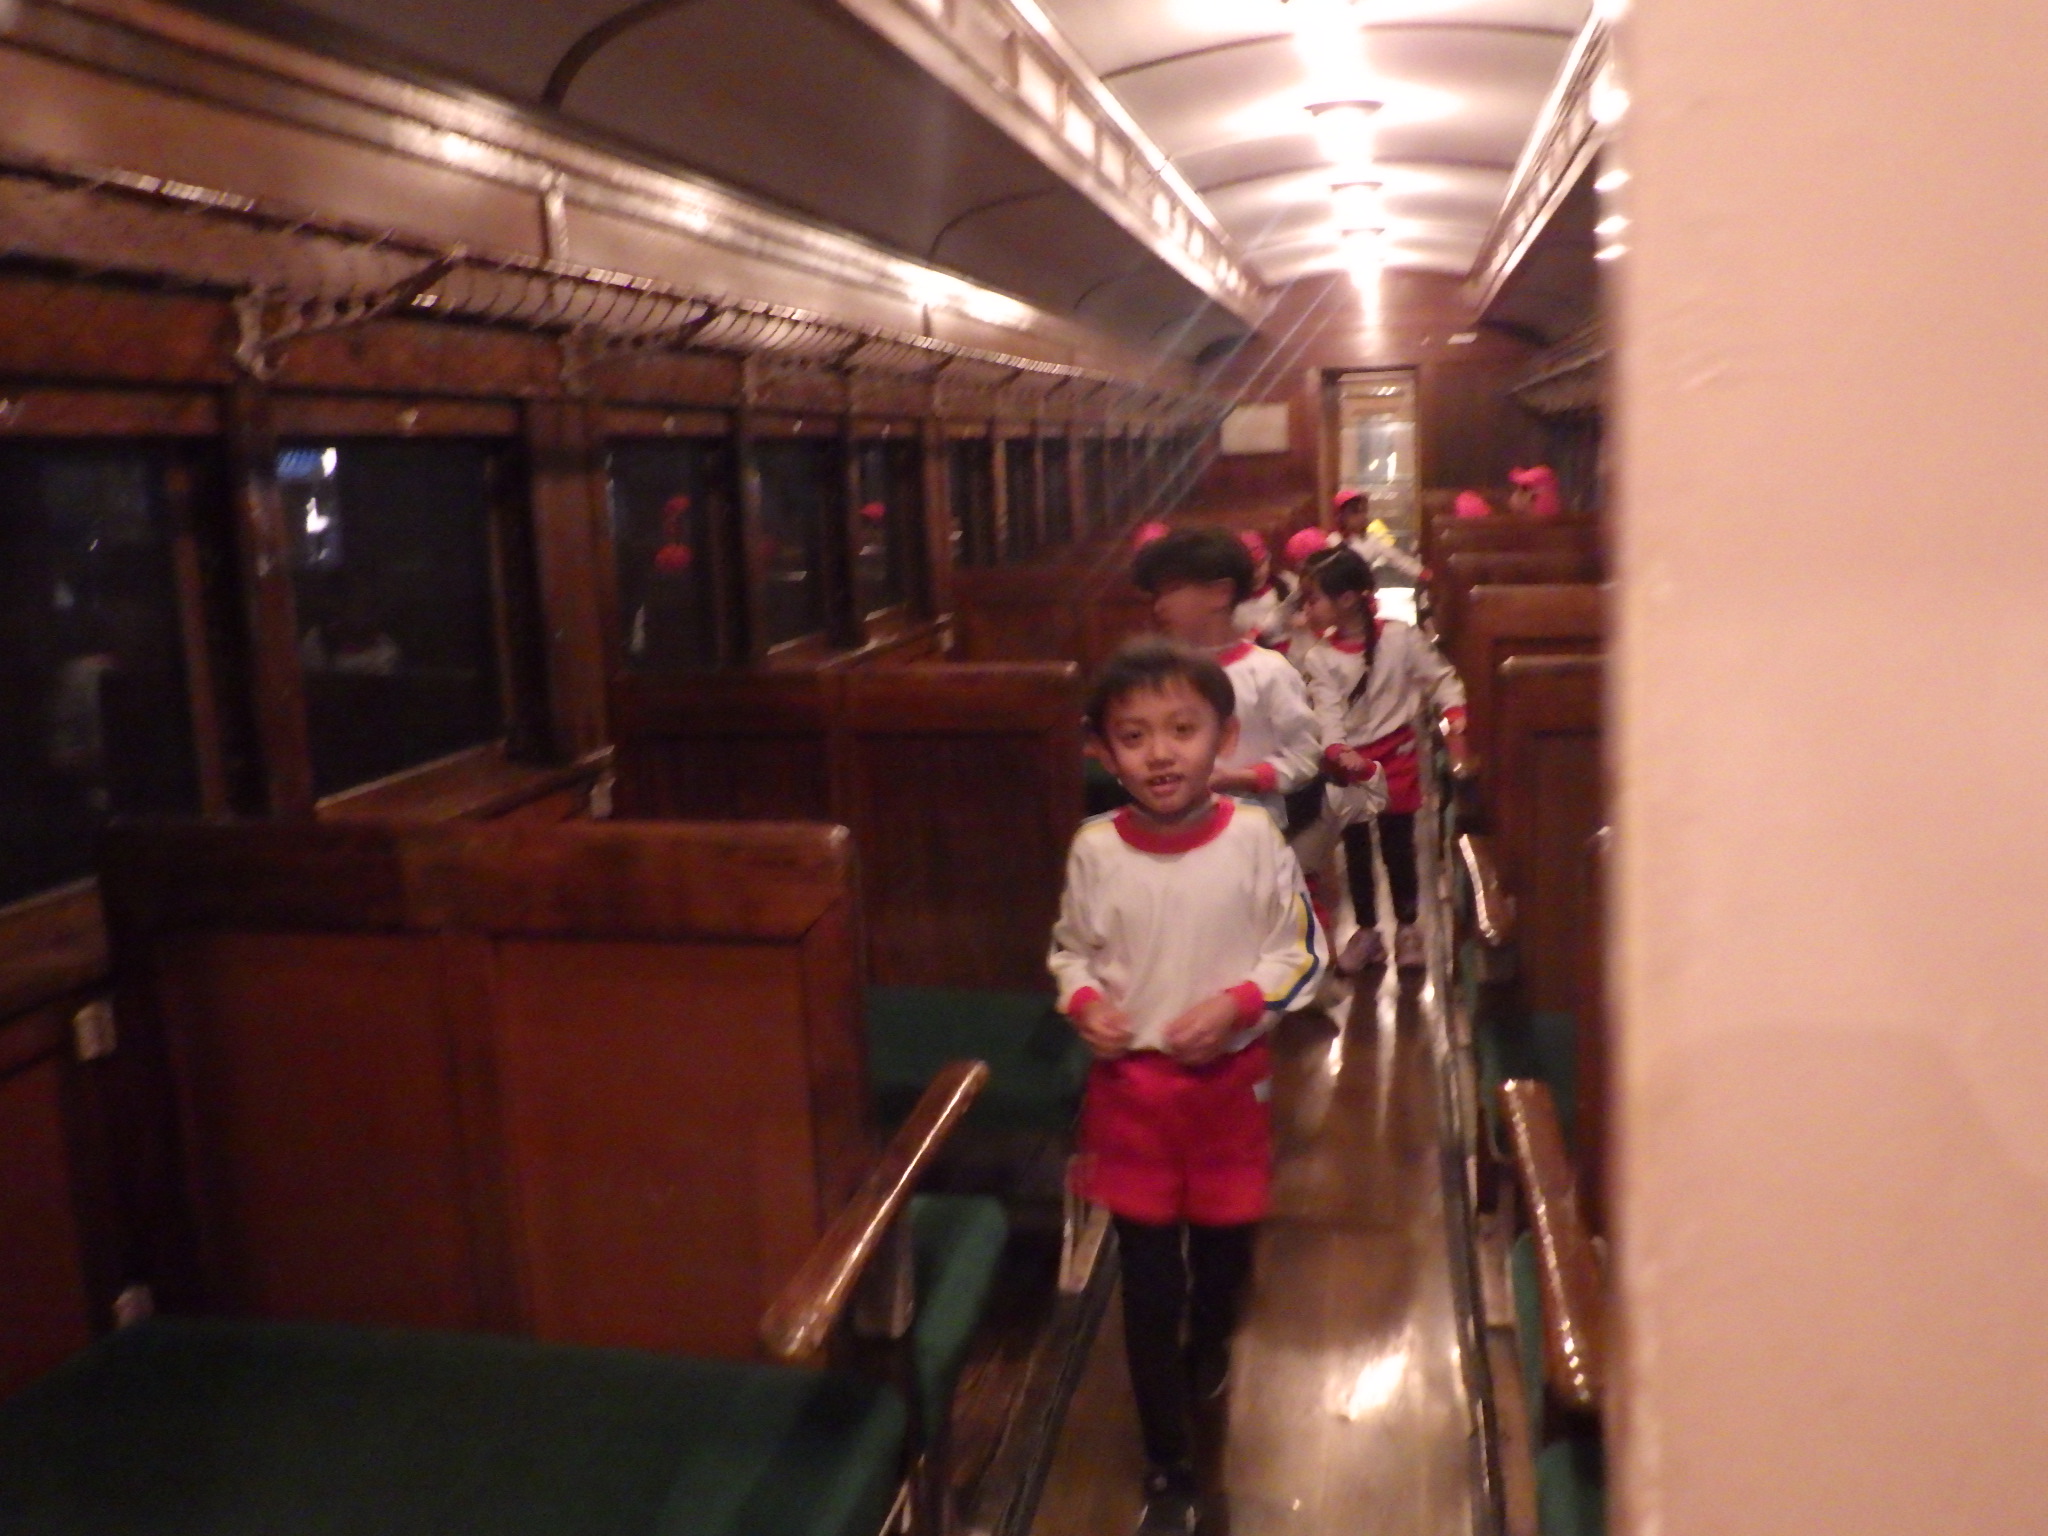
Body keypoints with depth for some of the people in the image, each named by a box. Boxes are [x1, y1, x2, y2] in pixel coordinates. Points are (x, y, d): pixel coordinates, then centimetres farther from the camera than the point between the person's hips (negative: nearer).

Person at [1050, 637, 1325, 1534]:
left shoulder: (1253, 838, -14)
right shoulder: (1096, 848, -11)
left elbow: (1301, 950, -4)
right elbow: (1070, 949, 5)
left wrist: (1237, 1003, -19)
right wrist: (1083, 1003, -14)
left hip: (1229, 1079, 0)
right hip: (1128, 1081, 0)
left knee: (1224, 1247, 21)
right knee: (1148, 1280, 6)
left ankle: (1207, 1351, 56)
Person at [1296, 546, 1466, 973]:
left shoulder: (1399, 637, -7)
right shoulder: (1319, 659, -4)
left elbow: (1440, 677, 0)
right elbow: (1327, 711, -15)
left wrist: (1454, 712, -18)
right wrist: (1337, 751, -33)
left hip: (1397, 755, -2)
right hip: (1348, 761, 2)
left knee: (1398, 844, 7)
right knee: (1356, 848, 10)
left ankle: (1406, 926, 23)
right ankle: (1366, 929, 24)